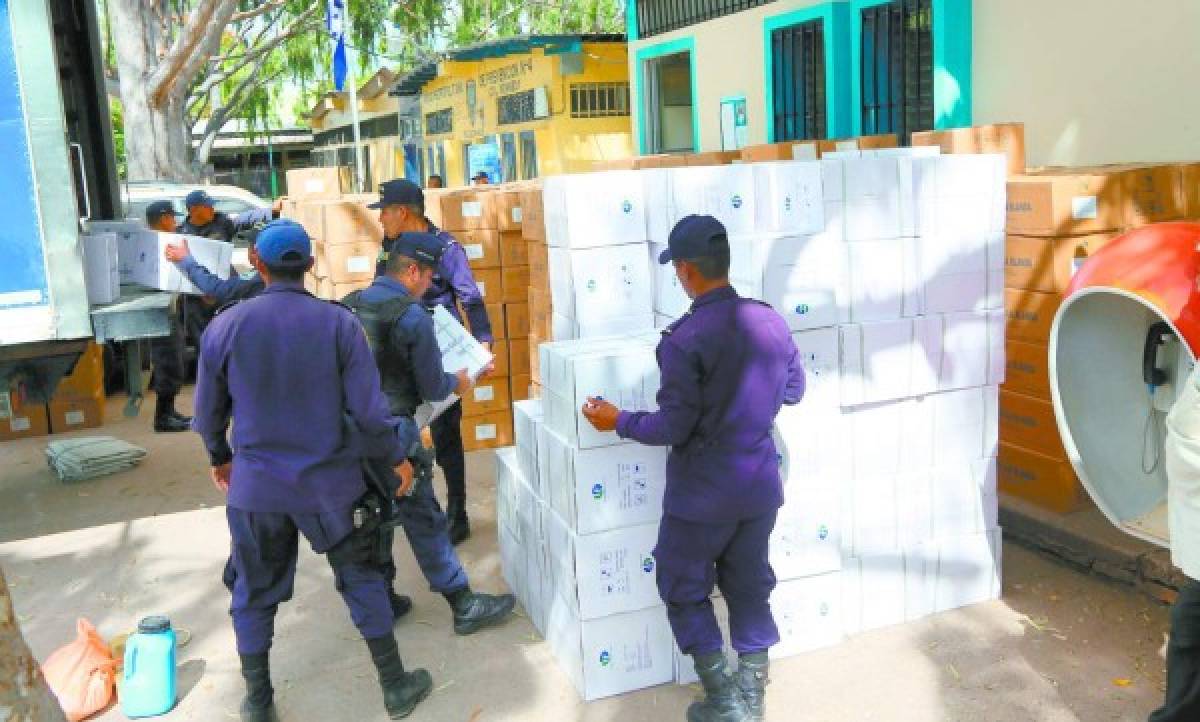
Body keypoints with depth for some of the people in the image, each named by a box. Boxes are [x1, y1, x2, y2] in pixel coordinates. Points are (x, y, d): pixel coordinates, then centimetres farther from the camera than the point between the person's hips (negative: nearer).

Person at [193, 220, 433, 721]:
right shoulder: (339, 323, -12)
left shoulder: (223, 327, -8)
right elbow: (369, 412, -11)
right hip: (330, 482, -1)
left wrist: (219, 457, 23)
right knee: (361, 581, 16)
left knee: (254, 595, 18)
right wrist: (399, 453, 7)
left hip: (255, 486, 1)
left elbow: (208, 412, 4)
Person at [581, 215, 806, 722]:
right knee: (749, 588, 19)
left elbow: (674, 428, -18)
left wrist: (618, 422, -3)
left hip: (702, 493, -6)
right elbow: (793, 390, 11)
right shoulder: (771, 321, -3)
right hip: (760, 486, 6)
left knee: (684, 591, 14)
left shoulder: (683, 339, -22)